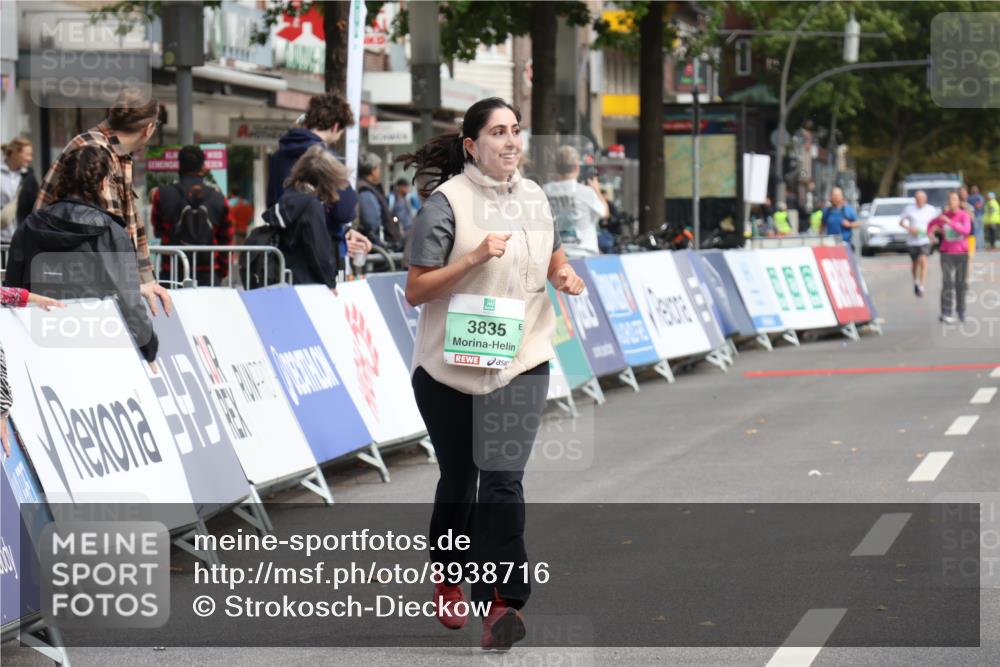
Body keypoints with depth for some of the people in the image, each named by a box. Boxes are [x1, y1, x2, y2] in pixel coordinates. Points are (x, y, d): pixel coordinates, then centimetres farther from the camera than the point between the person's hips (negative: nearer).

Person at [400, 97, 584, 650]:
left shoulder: (534, 196, 6)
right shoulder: (447, 200, -10)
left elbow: (553, 257, 25)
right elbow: (415, 291, -13)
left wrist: (565, 276, 2)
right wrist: (474, 258, -24)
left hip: (520, 361, 2)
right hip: (450, 366, -2)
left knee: (503, 480, -12)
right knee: (458, 479, 14)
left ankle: (499, 602, -17)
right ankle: (448, 579, 37)